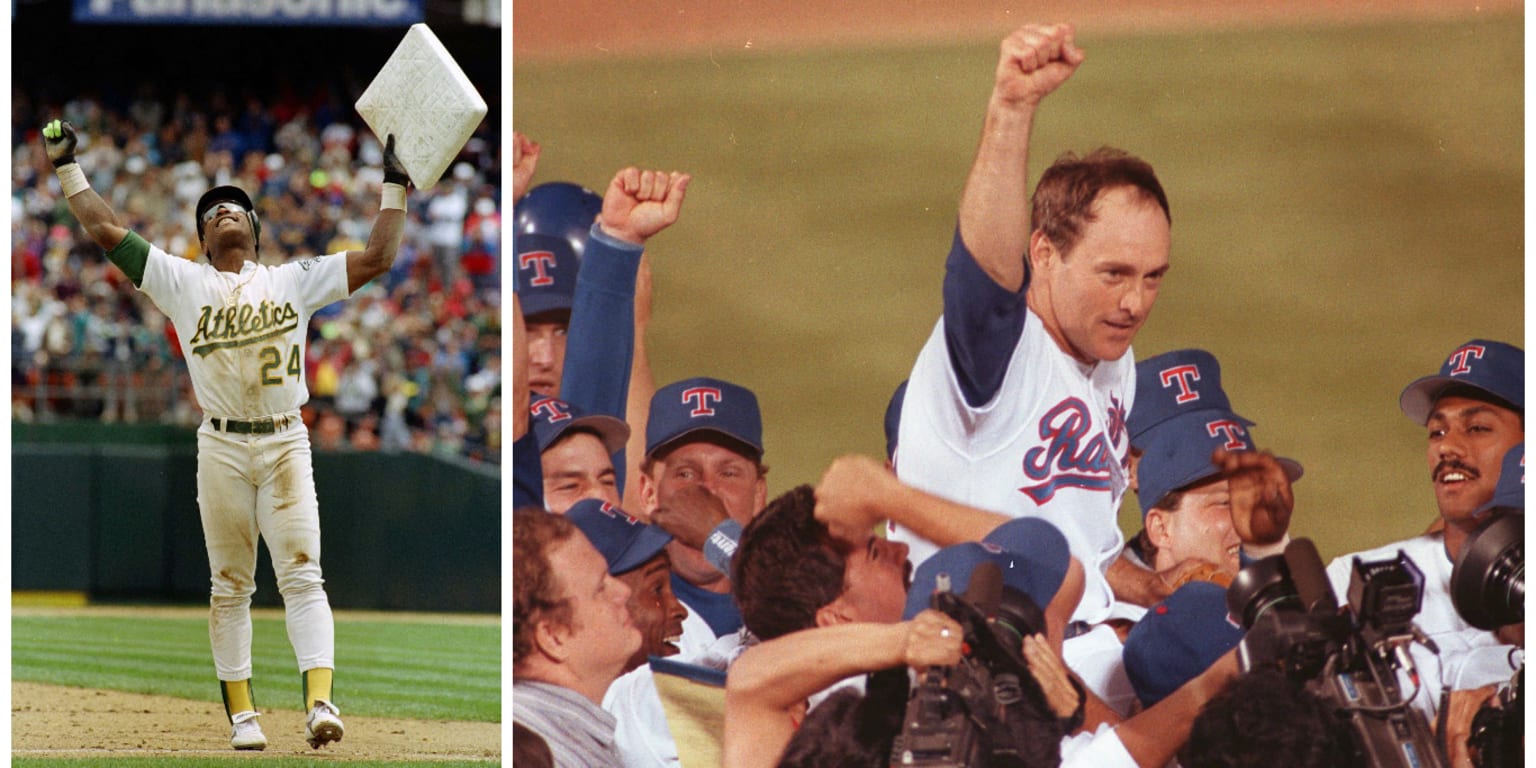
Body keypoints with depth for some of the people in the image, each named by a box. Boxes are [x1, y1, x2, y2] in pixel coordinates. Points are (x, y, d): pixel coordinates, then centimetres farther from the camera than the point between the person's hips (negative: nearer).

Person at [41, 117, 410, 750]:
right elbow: (104, 230, 8)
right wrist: (67, 167, 9)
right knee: (230, 584, 3)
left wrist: (394, 187, 7)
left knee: (301, 575, -12)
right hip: (221, 448, 1)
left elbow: (376, 257, 8)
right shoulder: (183, 284, 9)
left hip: (286, 444, 0)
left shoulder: (293, 281, 12)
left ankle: (320, 701, -23)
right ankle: (241, 713, 9)